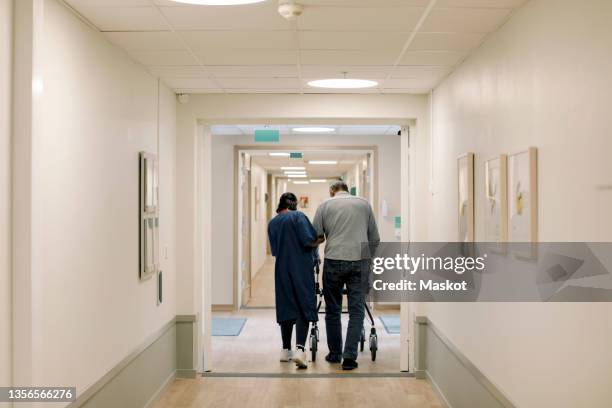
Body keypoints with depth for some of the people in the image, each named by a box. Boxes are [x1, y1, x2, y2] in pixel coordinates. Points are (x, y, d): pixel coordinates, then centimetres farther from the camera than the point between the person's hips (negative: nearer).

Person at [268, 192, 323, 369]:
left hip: (282, 270, 5)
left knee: (286, 308, 14)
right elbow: (309, 241, -14)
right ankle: (300, 349, -19)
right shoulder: (298, 216, -5)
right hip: (302, 268, -5)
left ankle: (286, 350, 21)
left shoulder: (272, 223, 11)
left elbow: (274, 250, 14)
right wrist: (319, 241, 5)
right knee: (304, 308, -4)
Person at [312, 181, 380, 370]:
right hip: (360, 262, 1)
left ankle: (335, 354, 20)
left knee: (333, 310, 12)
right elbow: (375, 238, 14)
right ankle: (350, 356, -3)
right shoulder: (364, 204, 14)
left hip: (333, 261, 0)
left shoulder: (325, 205, 9)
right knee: (356, 310, 3)